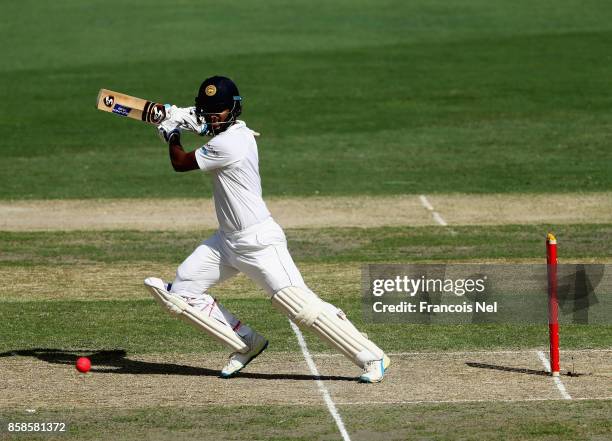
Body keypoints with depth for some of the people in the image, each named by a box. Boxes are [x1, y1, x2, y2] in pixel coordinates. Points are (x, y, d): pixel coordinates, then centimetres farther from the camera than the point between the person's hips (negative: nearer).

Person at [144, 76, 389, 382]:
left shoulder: (227, 144, -20)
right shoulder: (239, 132, 9)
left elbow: (180, 163, -8)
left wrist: (172, 133, 10)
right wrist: (184, 117, 25)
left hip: (258, 242, -10)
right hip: (227, 240, 10)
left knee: (301, 305, -16)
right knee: (180, 291, 5)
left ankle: (372, 358, -11)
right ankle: (247, 344, 11)